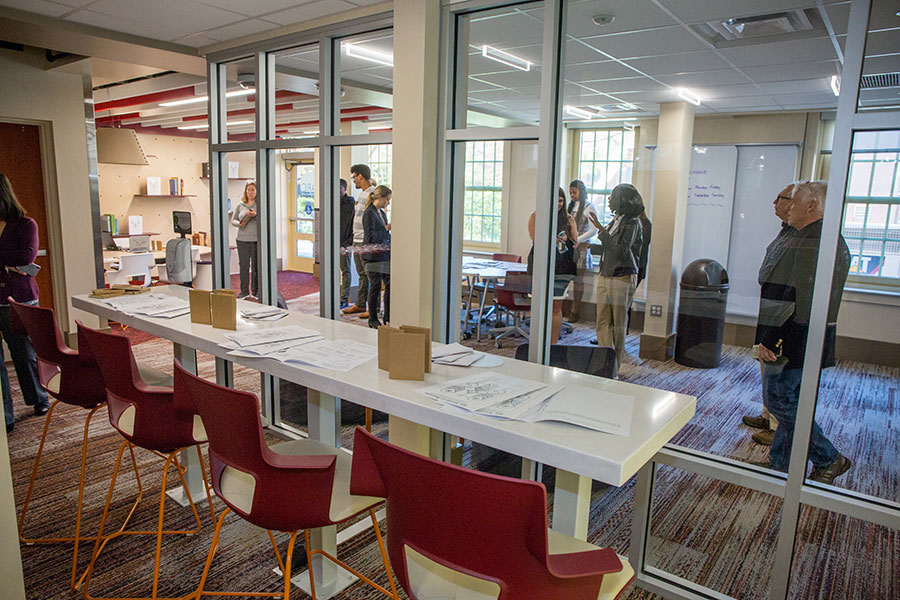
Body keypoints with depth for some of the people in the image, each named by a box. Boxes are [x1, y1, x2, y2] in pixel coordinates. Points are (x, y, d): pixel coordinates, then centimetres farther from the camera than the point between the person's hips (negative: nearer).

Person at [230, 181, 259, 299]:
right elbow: (233, 220, 13)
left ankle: (256, 291, 12)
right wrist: (239, 224, -8)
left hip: (257, 239, -2)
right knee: (244, 265, 4)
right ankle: (244, 291, 14)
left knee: (256, 266, 1)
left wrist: (255, 215, -19)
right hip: (242, 239, 2)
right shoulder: (240, 205, 10)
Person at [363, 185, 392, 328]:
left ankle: (388, 317, 16)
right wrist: (386, 229, -13)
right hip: (374, 255, -8)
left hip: (385, 254, 8)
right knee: (376, 286, -2)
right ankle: (373, 319, 9)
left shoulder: (382, 213, 16)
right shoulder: (369, 213, -11)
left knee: (389, 284, 7)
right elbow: (370, 237, -18)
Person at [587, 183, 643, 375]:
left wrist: (602, 230, -20)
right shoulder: (615, 221, 14)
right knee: (602, 323, 6)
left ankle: (614, 369, 13)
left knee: (618, 325, 2)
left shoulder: (632, 224, -11)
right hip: (604, 277, 8)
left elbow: (620, 251, -21)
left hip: (622, 279, -8)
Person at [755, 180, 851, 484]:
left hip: (796, 340, -10)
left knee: (780, 400, 1)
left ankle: (828, 459, 11)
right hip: (819, 339, 10)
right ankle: (780, 464, 25)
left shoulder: (808, 242, -19)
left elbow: (793, 297, -24)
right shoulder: (836, 241, 14)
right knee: (792, 402, 15)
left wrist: (767, 339, -19)